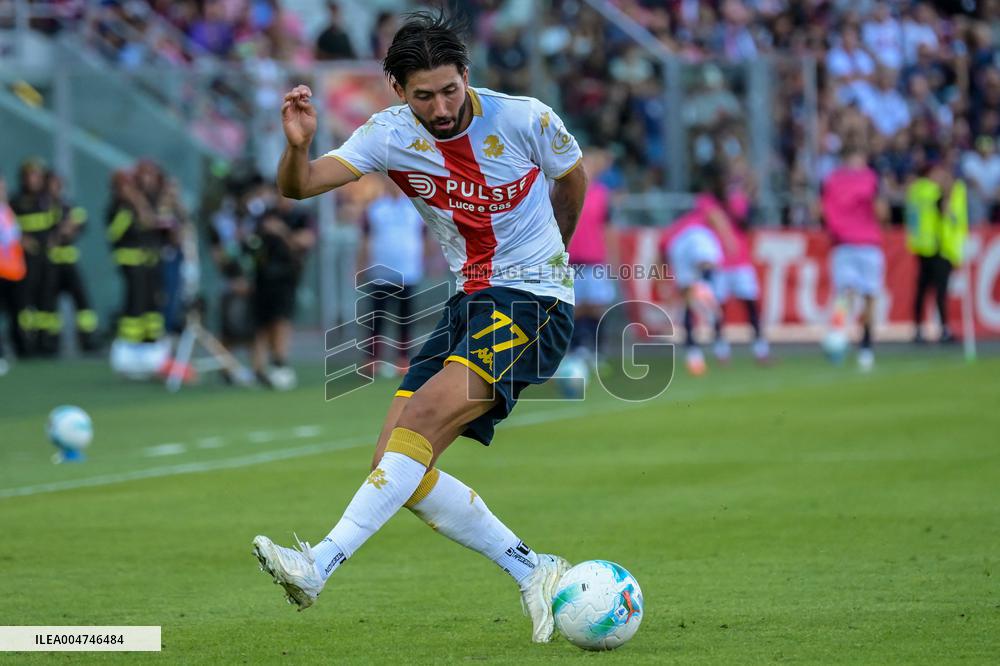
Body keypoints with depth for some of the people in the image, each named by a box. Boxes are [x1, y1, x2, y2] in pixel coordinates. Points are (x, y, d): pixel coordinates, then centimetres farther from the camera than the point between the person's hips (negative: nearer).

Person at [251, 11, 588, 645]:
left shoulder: (525, 120, -11)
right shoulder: (391, 136, -4)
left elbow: (573, 178, 11)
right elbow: (299, 186, -13)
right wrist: (298, 145, -36)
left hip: (533, 301, -6)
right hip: (468, 302, 6)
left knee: (422, 421, -25)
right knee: (399, 469, -5)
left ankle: (320, 566, -31)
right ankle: (535, 574, 1)